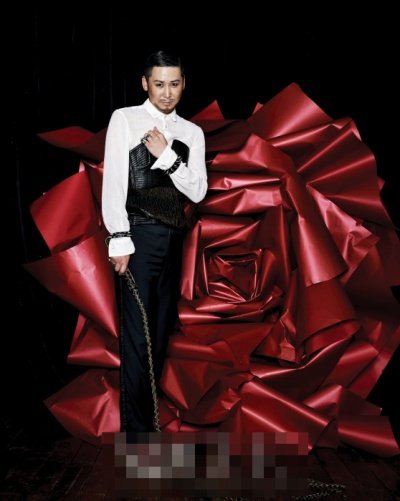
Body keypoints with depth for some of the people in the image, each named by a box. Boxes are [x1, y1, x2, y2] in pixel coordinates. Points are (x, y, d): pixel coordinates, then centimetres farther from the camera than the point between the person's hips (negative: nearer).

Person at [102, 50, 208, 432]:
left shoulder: (191, 133, 12)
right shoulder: (125, 119, 0)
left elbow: (197, 192, 4)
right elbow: (113, 181, -7)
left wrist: (166, 155, -10)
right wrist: (119, 239, -14)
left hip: (173, 238, 5)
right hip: (138, 236, -5)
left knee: (161, 330, 10)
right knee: (137, 333, -6)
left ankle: (146, 414, 23)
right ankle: (136, 428, 2)